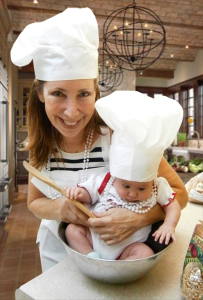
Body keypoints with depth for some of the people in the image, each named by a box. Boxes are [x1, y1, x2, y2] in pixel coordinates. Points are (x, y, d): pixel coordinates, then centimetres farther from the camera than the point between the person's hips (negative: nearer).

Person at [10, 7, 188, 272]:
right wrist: (58, 208, -26)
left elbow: (178, 193, -21)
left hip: (112, 247, -3)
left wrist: (137, 218, -40)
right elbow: (35, 202, -3)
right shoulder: (41, 144, -17)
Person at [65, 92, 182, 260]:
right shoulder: (103, 182, -14)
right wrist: (78, 193, -25)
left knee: (145, 253, -27)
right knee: (73, 229, -15)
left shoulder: (158, 188, -10)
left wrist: (169, 224, -17)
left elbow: (173, 205, 0)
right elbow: (87, 192, -3)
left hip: (128, 247, 0)